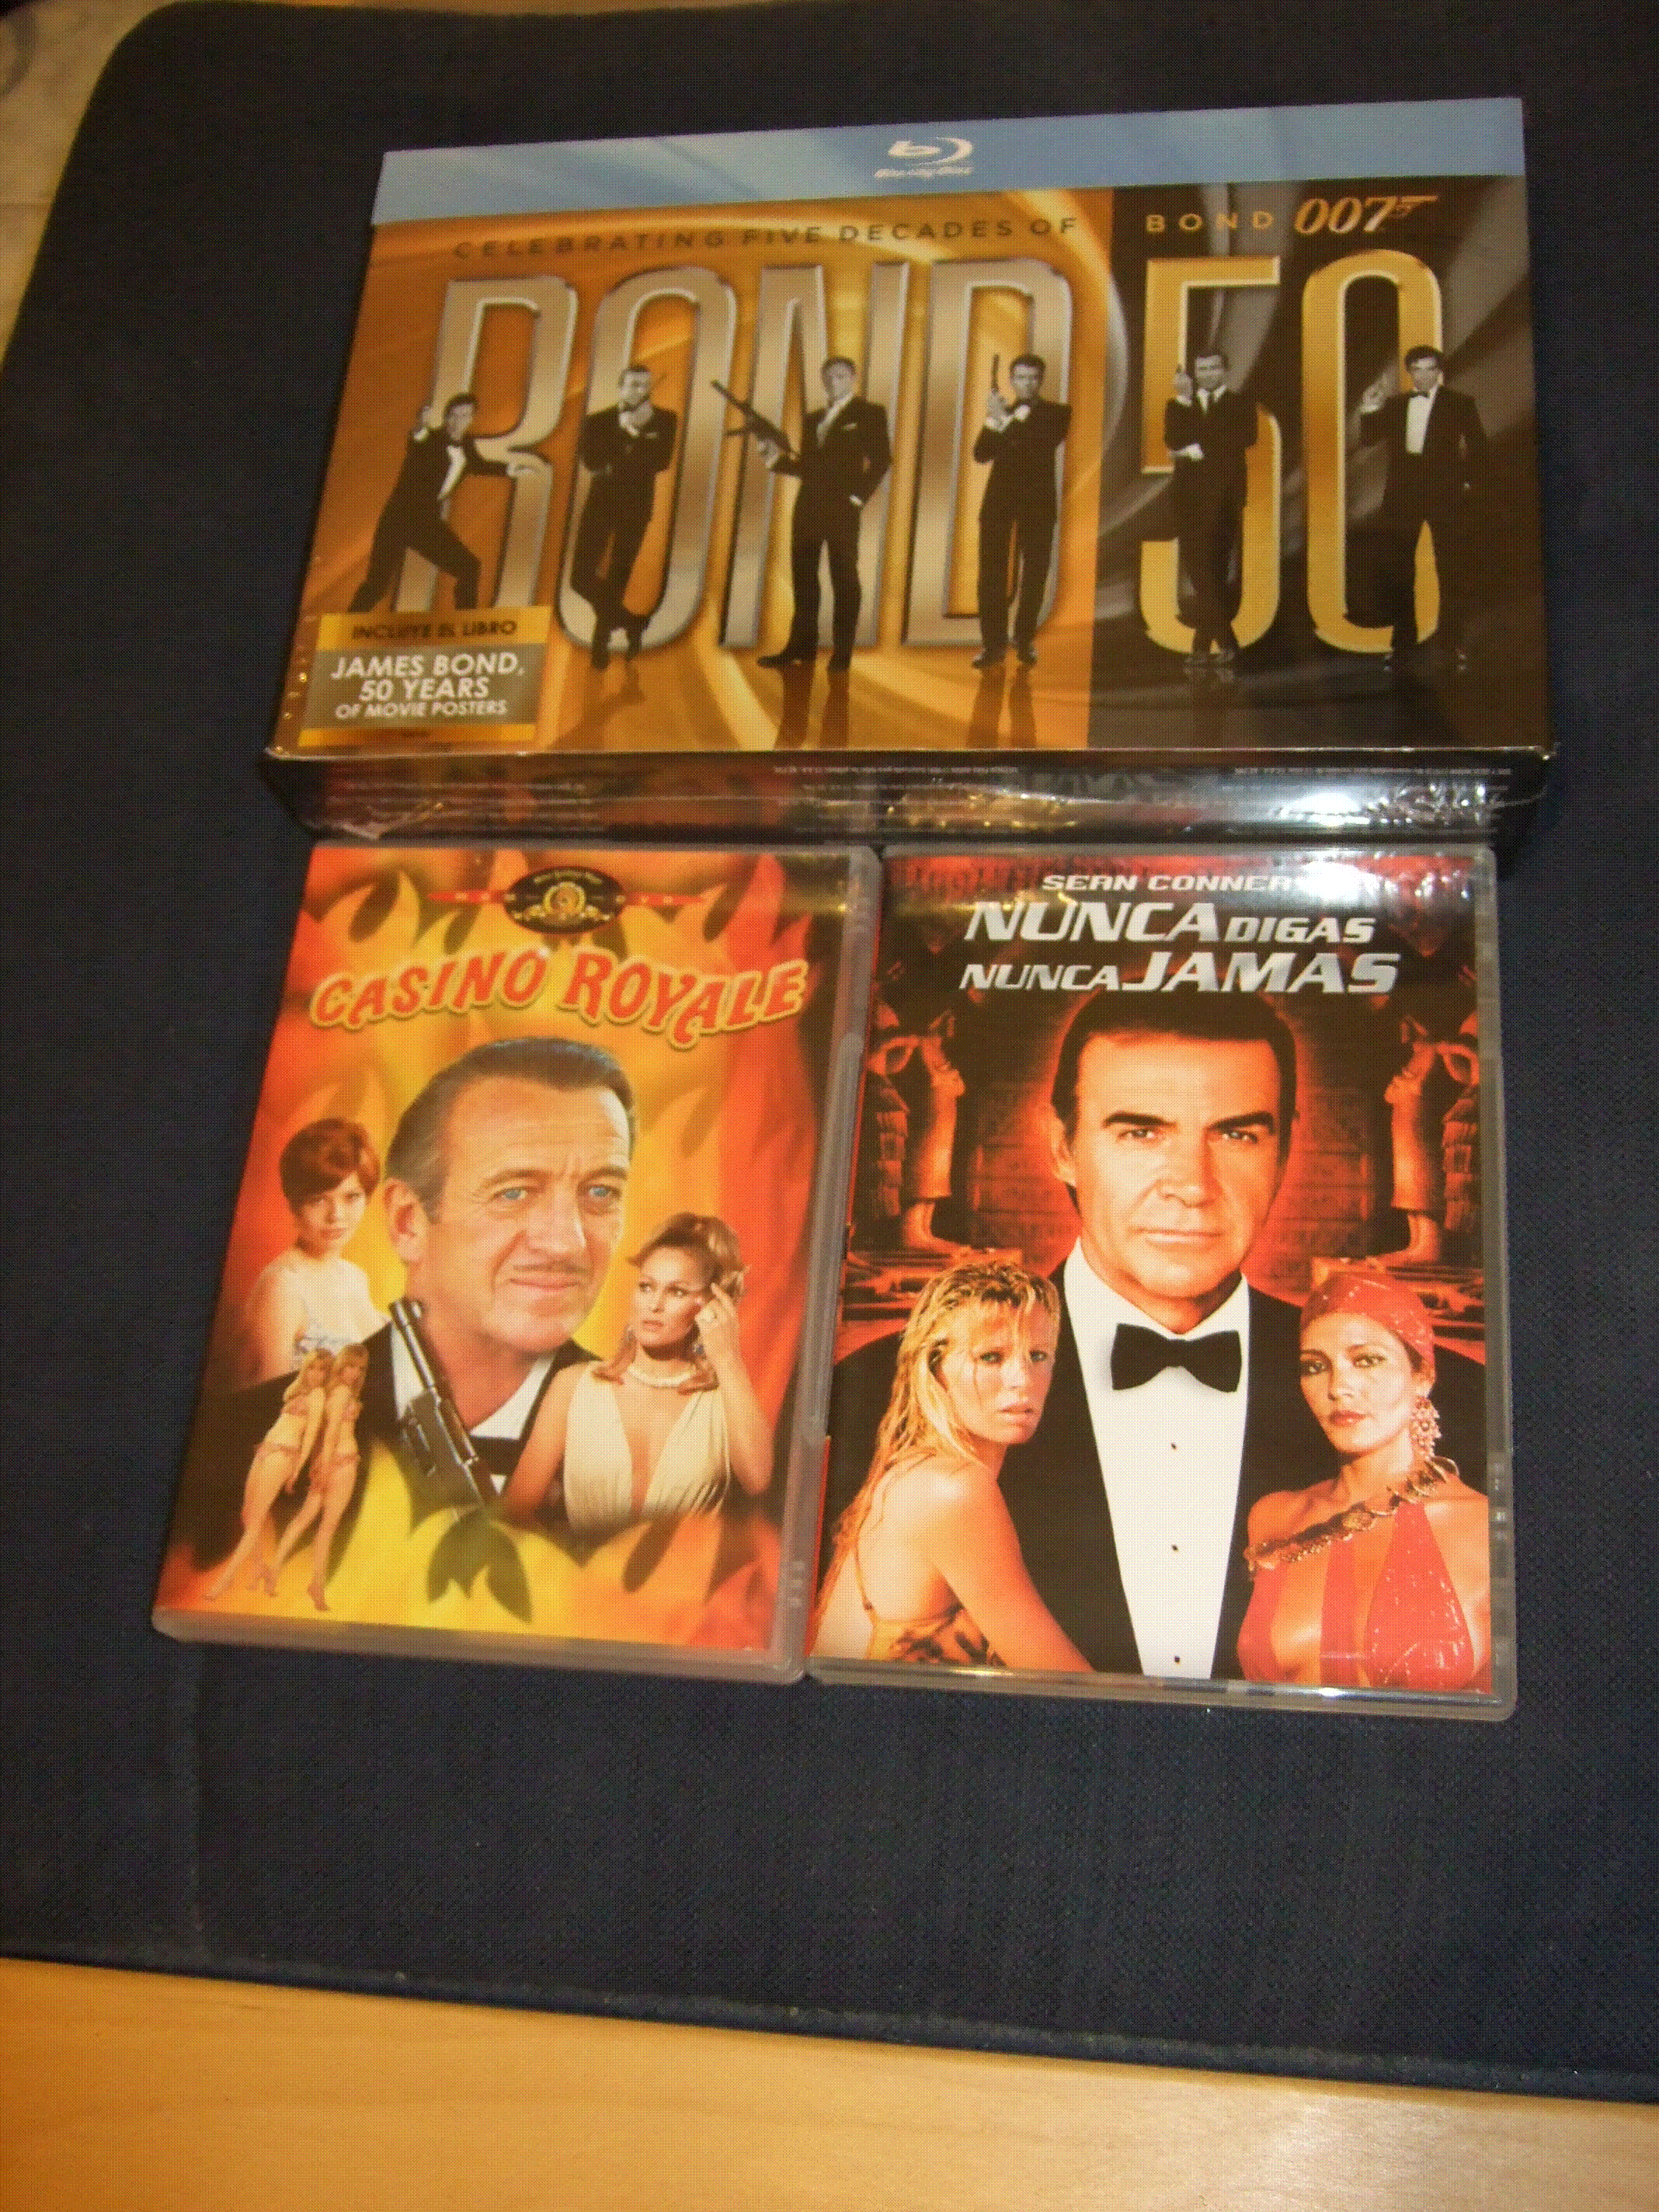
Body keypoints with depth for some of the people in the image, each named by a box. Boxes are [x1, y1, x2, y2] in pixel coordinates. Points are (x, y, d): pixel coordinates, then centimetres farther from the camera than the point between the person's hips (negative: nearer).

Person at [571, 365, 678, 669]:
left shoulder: (664, 420, 0)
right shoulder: (598, 421, -1)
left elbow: (661, 461, -13)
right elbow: (590, 461, -17)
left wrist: (611, 466, -18)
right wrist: (626, 430, -21)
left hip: (637, 503, -1)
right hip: (602, 501, 1)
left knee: (618, 577, -2)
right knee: (582, 576, -6)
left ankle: (602, 642, 14)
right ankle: (631, 622, 16)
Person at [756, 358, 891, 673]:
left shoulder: (870, 413, 2)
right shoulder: (813, 419, 19)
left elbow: (882, 459, -6)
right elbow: (807, 467, 16)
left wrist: (859, 496, -13)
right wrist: (776, 458, 1)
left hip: (842, 506, -6)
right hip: (808, 505, 6)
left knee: (844, 577, -2)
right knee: (803, 576, 6)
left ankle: (842, 652, 1)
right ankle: (801, 647, 12)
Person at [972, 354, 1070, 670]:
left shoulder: (1056, 414, 6)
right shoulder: (1002, 412, 14)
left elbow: (1041, 445, -13)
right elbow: (981, 454, 1)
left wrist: (1008, 422, -17)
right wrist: (993, 421, -13)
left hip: (1037, 498, -2)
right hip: (1000, 496, 2)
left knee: (1035, 571, 1)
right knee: (992, 569, -5)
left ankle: (1025, 640, 12)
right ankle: (993, 643, -3)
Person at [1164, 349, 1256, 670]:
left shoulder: (1241, 404, 12)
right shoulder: (1180, 406, 17)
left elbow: (1244, 438, -8)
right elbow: (1173, 441, -3)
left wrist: (1198, 449, -9)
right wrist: (1184, 399, -9)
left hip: (1225, 496, -1)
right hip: (1190, 496, 2)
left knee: (1218, 570, -3)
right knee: (1197, 569, -7)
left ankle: (1204, 645, 3)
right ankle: (1225, 642, -3)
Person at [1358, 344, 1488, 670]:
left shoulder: (1460, 404, 3)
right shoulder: (1394, 404, 12)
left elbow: (1478, 447, 1)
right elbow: (1368, 439, 7)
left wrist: (1473, 484, -8)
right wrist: (1369, 411, -9)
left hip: (1446, 492, -3)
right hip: (1403, 491, 3)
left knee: (1453, 570, 0)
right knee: (1397, 571, 4)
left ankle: (1453, 642, 9)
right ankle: (1402, 640, 15)